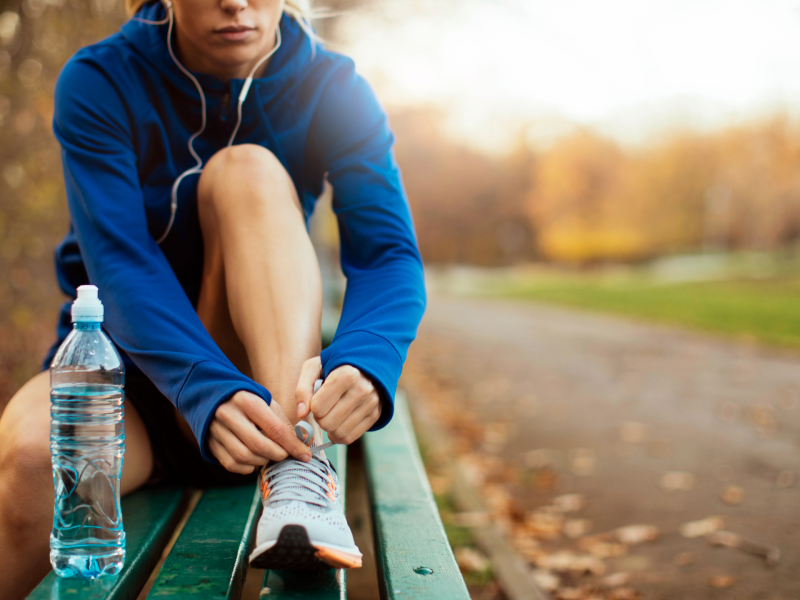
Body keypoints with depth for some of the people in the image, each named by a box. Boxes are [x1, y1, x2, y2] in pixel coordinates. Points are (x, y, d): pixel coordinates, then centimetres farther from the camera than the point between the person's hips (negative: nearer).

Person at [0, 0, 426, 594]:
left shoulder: (332, 91, -5)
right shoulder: (99, 82, -10)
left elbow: (390, 254, -17)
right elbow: (119, 263, -21)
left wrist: (364, 363, -40)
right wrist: (210, 392, -40)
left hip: (257, 368, 1)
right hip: (122, 362, 0)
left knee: (248, 169, -25)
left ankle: (298, 475, -38)